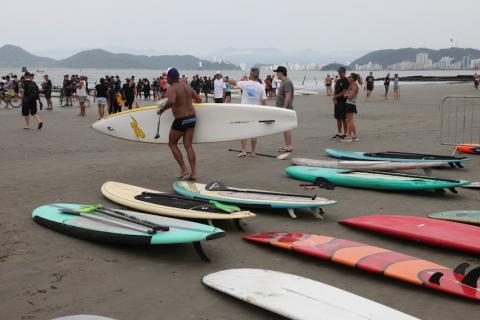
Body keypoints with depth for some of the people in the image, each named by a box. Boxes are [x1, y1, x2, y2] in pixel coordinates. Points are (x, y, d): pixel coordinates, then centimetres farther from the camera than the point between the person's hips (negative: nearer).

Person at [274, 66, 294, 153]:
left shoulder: (287, 82, -15)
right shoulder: (283, 82, 17)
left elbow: (288, 96, -22)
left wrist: (284, 107, -24)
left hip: (285, 109, -10)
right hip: (282, 108, 10)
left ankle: (289, 146, -6)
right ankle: (287, 146, 18)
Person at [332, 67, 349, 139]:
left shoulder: (346, 81, -10)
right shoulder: (338, 81, 15)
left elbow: (344, 93, -16)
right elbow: (334, 91, 14)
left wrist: (335, 97, -9)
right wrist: (334, 98, -4)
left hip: (343, 102, -8)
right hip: (336, 102, 8)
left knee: (343, 119, -2)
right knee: (338, 118, 11)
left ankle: (345, 134, 6)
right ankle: (339, 133, 19)